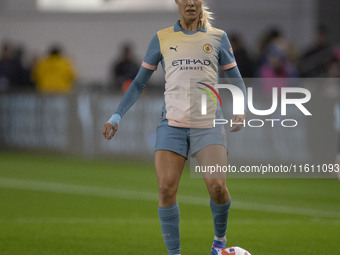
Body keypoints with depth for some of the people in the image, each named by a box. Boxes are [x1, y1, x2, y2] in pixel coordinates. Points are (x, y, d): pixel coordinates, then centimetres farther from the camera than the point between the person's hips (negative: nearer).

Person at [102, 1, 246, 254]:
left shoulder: (217, 37, 10)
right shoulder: (162, 39, 11)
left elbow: (236, 80, 14)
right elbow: (139, 83, 16)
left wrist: (240, 110, -5)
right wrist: (117, 116, 7)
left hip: (208, 124, -1)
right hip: (173, 124, 1)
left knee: (217, 186, -19)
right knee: (166, 188, -14)